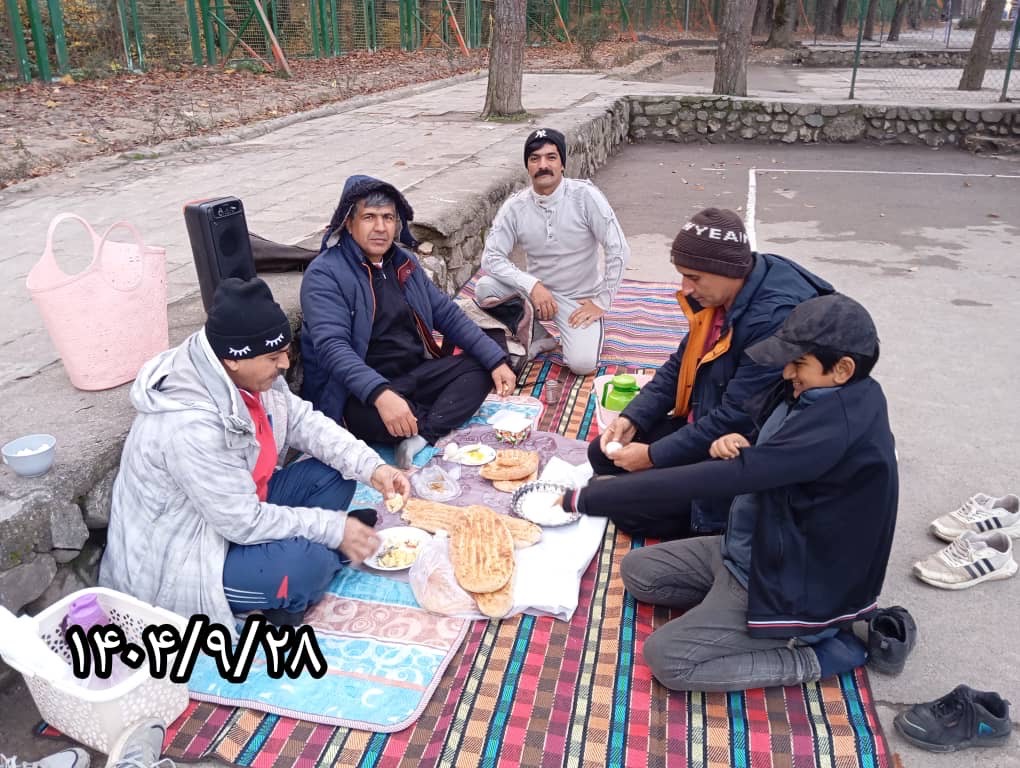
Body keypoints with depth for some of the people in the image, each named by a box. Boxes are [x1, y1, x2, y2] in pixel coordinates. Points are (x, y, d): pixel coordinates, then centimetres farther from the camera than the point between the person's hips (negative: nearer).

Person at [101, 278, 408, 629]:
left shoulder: (249, 372, -11)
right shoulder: (190, 426, -35)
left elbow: (303, 421, 0)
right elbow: (245, 523, -29)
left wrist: (371, 466, -13)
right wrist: (333, 528, -20)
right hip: (178, 556, -9)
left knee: (333, 475, -3)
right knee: (306, 563, -30)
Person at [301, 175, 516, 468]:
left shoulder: (404, 263, 10)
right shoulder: (324, 275, -13)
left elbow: (447, 314, 10)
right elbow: (332, 347, -26)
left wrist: (496, 360, -1)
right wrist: (380, 393, -42)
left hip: (415, 373, 7)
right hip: (361, 392, -7)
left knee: (479, 368, -6)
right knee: (369, 419, -37)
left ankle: (422, 438, -24)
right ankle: (445, 421, -9)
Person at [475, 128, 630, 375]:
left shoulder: (585, 195, -17)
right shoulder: (515, 206, -9)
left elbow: (618, 250, -17)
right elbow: (491, 257, -13)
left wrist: (601, 303, -15)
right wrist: (532, 285, -26)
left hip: (580, 298, -3)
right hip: (536, 288, 3)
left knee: (582, 364, -25)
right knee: (484, 289, -24)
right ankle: (538, 337, 0)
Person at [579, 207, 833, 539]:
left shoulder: (774, 319, -30)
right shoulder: (716, 295, -2)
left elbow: (735, 420, -28)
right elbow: (680, 366, 9)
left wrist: (654, 455, -19)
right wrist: (632, 418, -3)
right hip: (701, 423, 9)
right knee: (602, 453, 8)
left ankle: (714, 525, 0)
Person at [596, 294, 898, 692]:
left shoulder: (839, 421, -31)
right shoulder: (822, 395, -2)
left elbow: (740, 474, -33)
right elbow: (762, 461, 9)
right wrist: (734, 444, -16)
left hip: (795, 584, -9)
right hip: (753, 550, 9)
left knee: (666, 658, -15)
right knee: (637, 570, 7)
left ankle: (815, 654, -2)